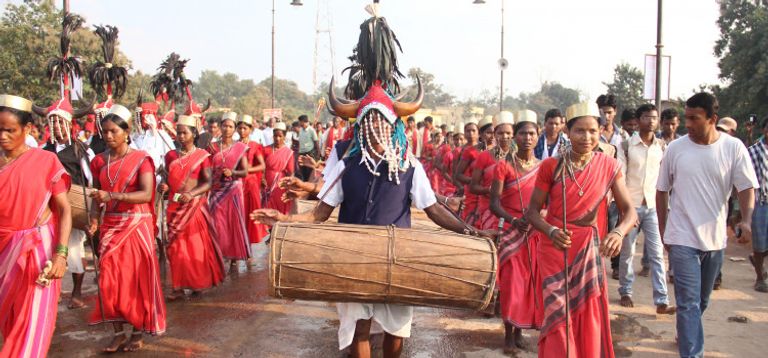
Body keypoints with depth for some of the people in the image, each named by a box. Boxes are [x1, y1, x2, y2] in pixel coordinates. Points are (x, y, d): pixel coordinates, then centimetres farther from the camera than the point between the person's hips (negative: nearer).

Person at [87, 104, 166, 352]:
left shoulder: (141, 158, -7)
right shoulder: (99, 161, 6)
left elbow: (147, 194, -18)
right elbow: (97, 196, 9)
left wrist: (112, 196, -27)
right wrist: (94, 218, -10)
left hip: (137, 225, -4)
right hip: (110, 226, 4)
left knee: (137, 277, 3)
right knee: (109, 278, 2)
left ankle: (138, 332, 16)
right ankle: (118, 332, 13)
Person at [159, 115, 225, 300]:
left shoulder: (202, 155, -2)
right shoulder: (171, 155, 9)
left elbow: (208, 182, -8)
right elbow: (167, 178, 15)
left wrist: (191, 194, -21)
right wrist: (165, 186, -7)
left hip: (194, 205, -3)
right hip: (174, 206, 3)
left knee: (196, 244, 2)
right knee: (176, 246, 2)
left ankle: (198, 283, 16)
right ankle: (178, 286, 7)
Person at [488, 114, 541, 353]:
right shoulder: (504, 165, -5)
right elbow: (494, 203, -10)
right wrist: (514, 221, -26)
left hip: (537, 233, 3)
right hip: (512, 233, -3)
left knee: (530, 282, 8)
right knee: (511, 282, -2)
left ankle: (519, 331, 22)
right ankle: (509, 334, 11)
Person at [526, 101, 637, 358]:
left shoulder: (608, 166, -2)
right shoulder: (551, 166, -7)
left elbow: (629, 210, -5)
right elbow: (532, 211, -4)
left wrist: (618, 232, -27)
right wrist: (551, 231, -24)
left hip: (588, 250, 2)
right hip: (554, 249, -1)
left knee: (588, 321, 7)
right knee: (558, 319, -1)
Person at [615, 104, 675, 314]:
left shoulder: (662, 146, 6)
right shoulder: (627, 146, -2)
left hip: (654, 206, 2)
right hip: (631, 205, -2)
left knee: (657, 254, -2)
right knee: (627, 252, 7)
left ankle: (661, 301, -1)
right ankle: (625, 292, 24)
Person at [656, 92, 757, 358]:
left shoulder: (733, 148, -6)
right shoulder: (675, 148, -5)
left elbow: (747, 187, -5)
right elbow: (661, 191, 4)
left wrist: (747, 219, -24)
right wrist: (663, 231, 4)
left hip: (715, 239, 2)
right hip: (683, 238, -2)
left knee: (702, 300, 20)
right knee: (689, 302, -7)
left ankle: (686, 335, 43)